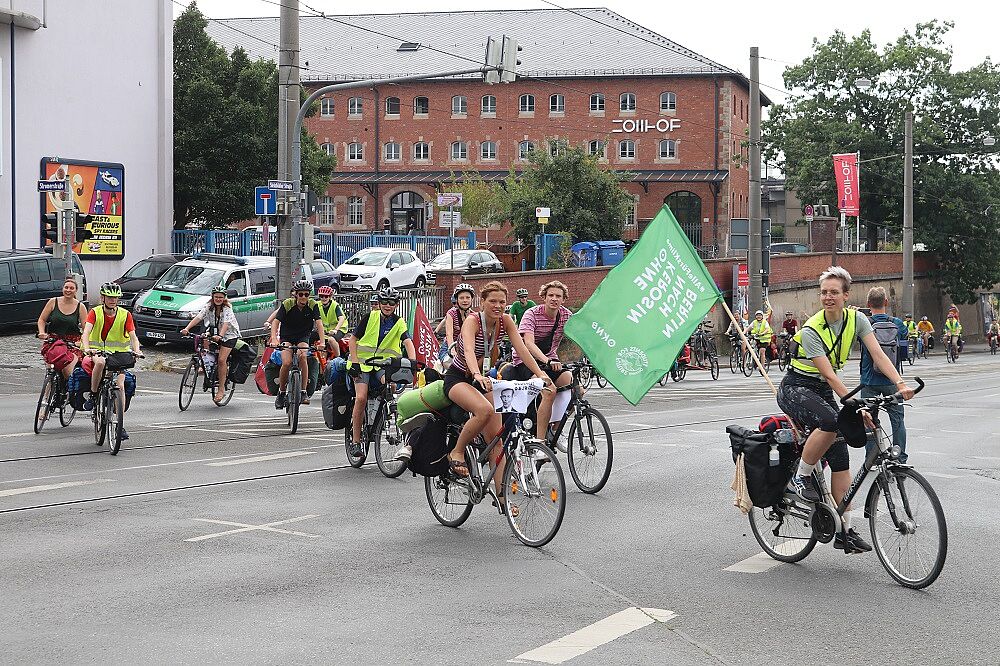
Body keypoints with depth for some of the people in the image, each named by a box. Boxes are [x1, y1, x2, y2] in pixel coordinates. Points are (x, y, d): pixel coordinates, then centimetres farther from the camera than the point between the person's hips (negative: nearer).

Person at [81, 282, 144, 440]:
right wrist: (87, 348, -40)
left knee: (120, 385, -14)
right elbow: (86, 332, -20)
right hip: (97, 351, -1)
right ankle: (92, 395, -16)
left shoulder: (125, 315, -3)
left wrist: (136, 350, -31)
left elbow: (133, 336, -9)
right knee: (100, 362, -38)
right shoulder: (95, 313, -6)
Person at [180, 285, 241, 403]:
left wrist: (220, 336, -54)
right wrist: (187, 329, -38)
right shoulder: (209, 306, -9)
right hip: (215, 331, 6)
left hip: (229, 334, -6)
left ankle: (221, 389, -10)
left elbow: (226, 324, -36)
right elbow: (198, 317, -22)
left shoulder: (227, 308, -21)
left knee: (221, 359, -19)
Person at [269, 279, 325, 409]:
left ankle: (303, 391, -18)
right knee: (286, 363, -21)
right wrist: (274, 339, -40)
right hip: (287, 336, -1)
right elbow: (276, 322, -24)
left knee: (302, 356, -28)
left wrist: (322, 341, -36)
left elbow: (319, 323, -22)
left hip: (303, 337, 1)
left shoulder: (313, 305, -13)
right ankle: (281, 392, 1)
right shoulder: (287, 304, -17)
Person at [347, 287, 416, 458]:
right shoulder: (370, 317, -2)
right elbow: (353, 339, 1)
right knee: (361, 398, -16)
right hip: (363, 362, -1)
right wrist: (354, 362, -10)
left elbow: (408, 342, -15)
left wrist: (412, 360, -34)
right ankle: (355, 440, -7)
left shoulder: (399, 322, 0)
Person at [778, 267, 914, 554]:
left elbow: (878, 354, -14)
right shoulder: (811, 330, -22)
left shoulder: (856, 320, -5)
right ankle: (801, 476, -14)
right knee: (830, 421, -37)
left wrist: (900, 383, -30)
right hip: (795, 389, -6)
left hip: (823, 392, 6)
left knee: (841, 459, -2)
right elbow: (829, 375, -26)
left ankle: (845, 530, 0)